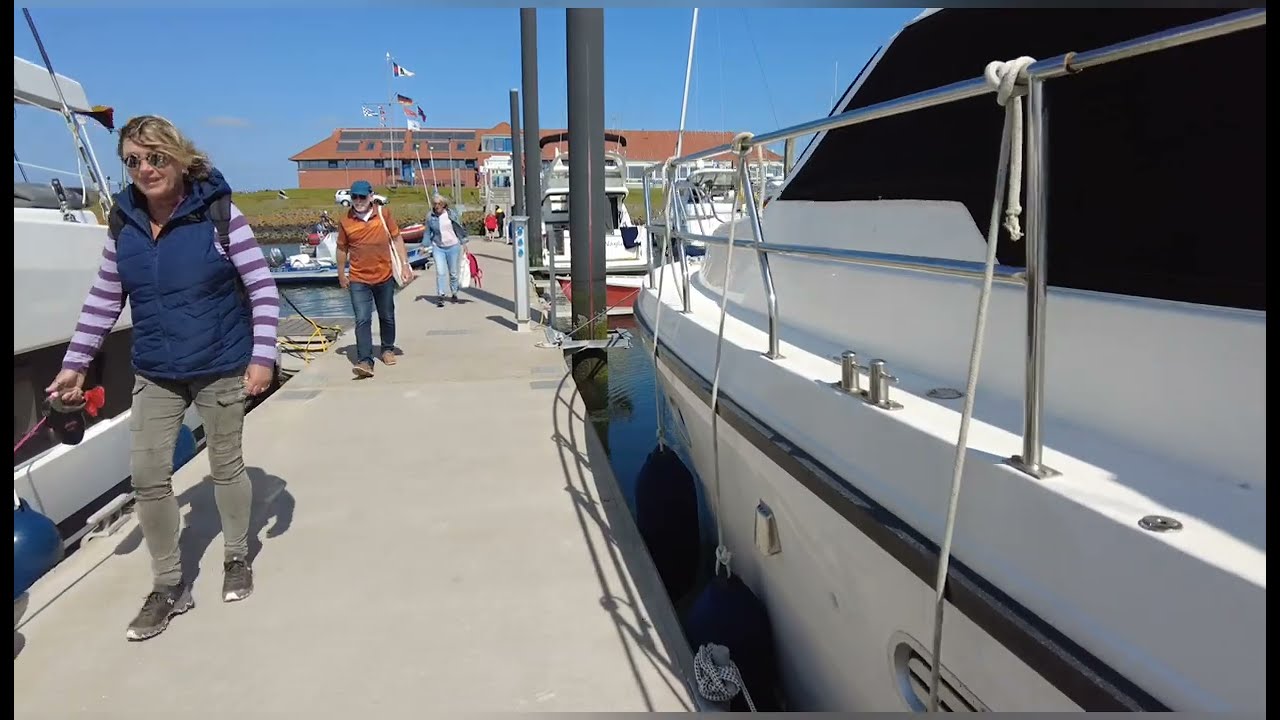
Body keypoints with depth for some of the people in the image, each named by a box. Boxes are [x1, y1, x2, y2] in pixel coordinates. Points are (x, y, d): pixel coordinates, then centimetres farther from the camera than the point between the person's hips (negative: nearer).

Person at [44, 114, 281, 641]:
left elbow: (262, 288, -11)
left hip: (221, 367, -4)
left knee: (226, 465, 12)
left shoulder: (218, 212, -14)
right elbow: (104, 300, 8)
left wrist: (262, 356, -17)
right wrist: (75, 364, 6)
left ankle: (237, 558, 35)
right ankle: (169, 586, 18)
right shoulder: (122, 222, -1)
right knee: (147, 476, 1)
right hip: (155, 374, 4)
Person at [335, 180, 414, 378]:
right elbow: (342, 249, 7)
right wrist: (341, 275, 12)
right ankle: (365, 362, -14)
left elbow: (397, 238, 3)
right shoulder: (345, 222, -3)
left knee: (387, 317, 16)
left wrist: (405, 264, -4)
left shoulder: (383, 214, -2)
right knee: (362, 320, -11)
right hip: (359, 280, -1)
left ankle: (388, 349, 36)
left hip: (384, 276, 2)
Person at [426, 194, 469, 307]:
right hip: (438, 247, 0)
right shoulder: (430, 217, -2)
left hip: (453, 246, 0)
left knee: (453, 272, 9)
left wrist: (463, 242, 4)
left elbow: (459, 228, 5)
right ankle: (440, 296, -7)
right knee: (440, 272, -11)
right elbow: (428, 233, 7)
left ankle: (454, 293, 25)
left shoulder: (452, 214, -3)